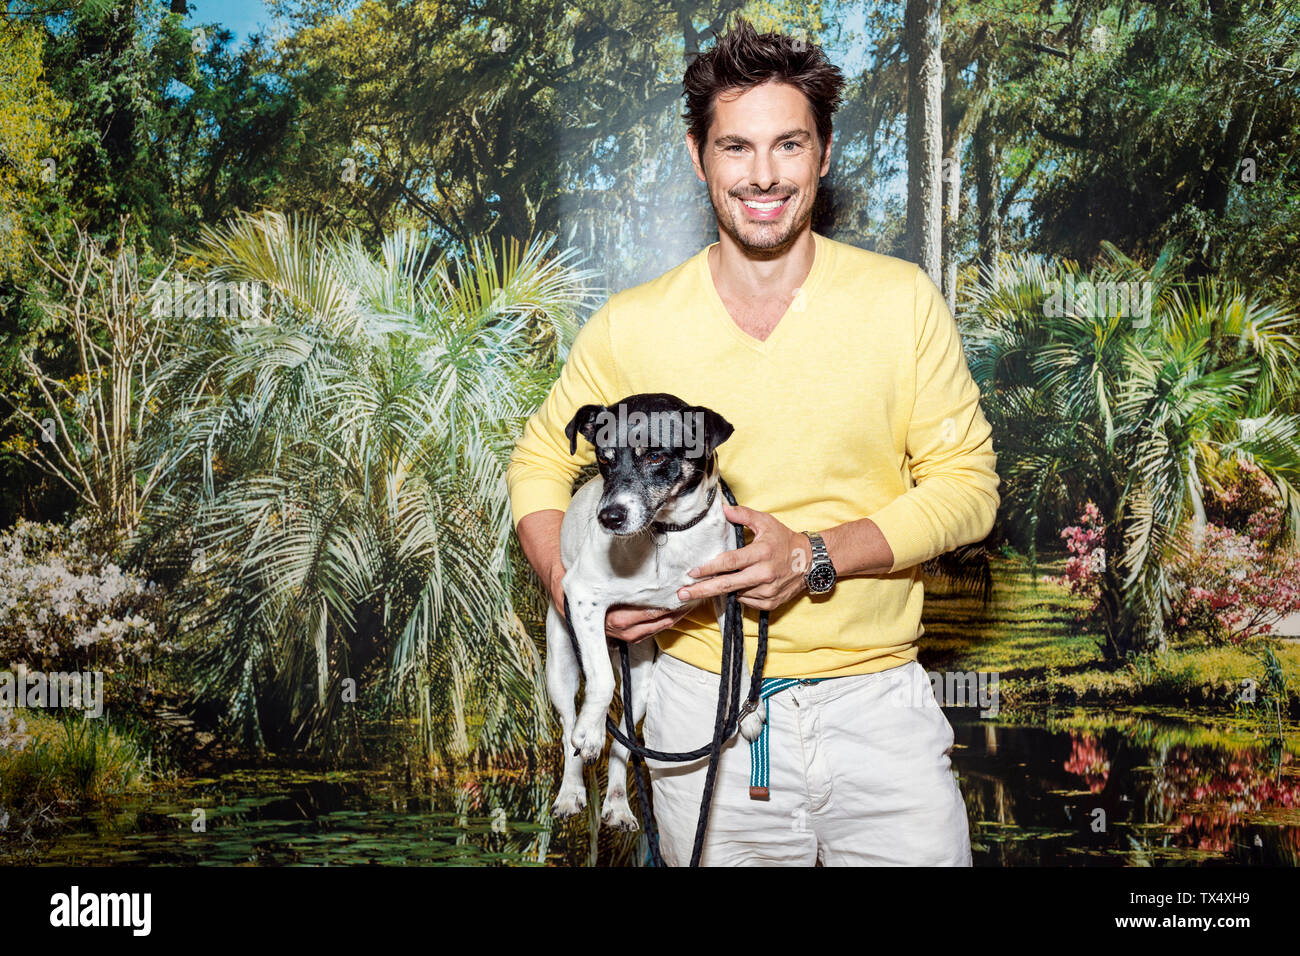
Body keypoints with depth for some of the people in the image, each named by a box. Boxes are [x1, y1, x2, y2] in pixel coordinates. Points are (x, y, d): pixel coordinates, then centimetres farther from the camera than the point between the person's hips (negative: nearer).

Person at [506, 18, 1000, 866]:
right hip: (702, 706, 0)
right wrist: (572, 590, -8)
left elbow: (967, 485, -2)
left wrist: (816, 556, -16)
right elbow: (542, 461, 11)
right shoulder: (631, 327, -2)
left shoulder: (903, 301, -3)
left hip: (876, 700, 0)